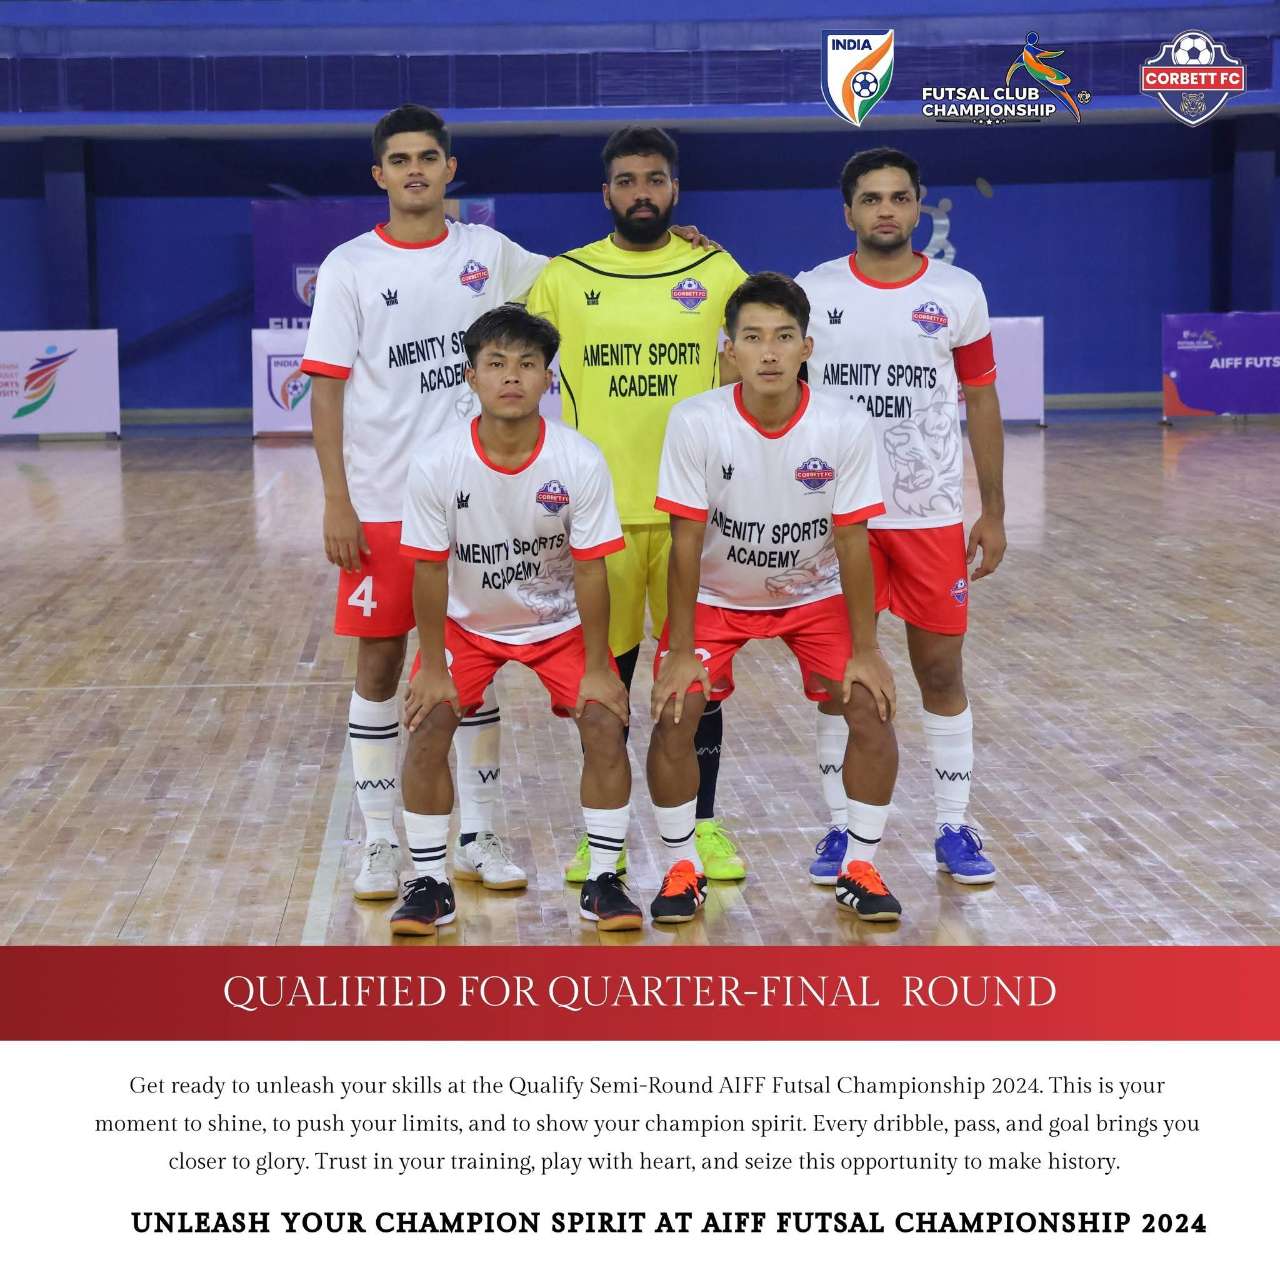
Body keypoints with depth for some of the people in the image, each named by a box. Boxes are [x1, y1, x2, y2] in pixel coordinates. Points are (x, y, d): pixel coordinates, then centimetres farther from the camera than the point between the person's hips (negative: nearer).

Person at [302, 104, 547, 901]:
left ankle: (480, 836, 18)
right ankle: (380, 844, 13)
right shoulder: (350, 268, -3)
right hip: (382, 506, -2)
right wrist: (337, 505, -11)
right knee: (380, 666, 3)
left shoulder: (487, 253, 4)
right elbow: (327, 389, -5)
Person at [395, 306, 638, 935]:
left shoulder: (580, 462, -24)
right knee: (429, 722, -17)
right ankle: (429, 882, -1)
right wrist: (432, 666, -12)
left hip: (560, 619, 0)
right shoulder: (437, 463, -23)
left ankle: (603, 880, 0)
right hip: (468, 620, 0)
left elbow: (590, 569, -17)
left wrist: (595, 668, -14)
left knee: (604, 721, -16)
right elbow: (430, 570, -14)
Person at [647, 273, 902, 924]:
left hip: (814, 593, 1)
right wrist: (681, 651, -18)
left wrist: (864, 650, -14)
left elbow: (851, 542, -15)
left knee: (872, 711, -13)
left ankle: (858, 869, 7)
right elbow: (686, 542, -19)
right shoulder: (696, 421, -25)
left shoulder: (846, 426, -22)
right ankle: (681, 868, 6)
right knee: (672, 717, -16)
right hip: (716, 594, -1)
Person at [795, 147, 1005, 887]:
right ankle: (842, 828, 16)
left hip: (932, 515, 0)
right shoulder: (810, 293, 0)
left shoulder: (959, 294, 1)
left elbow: (982, 403, 6)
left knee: (941, 671, 5)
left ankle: (955, 828, 15)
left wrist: (995, 513, 4)